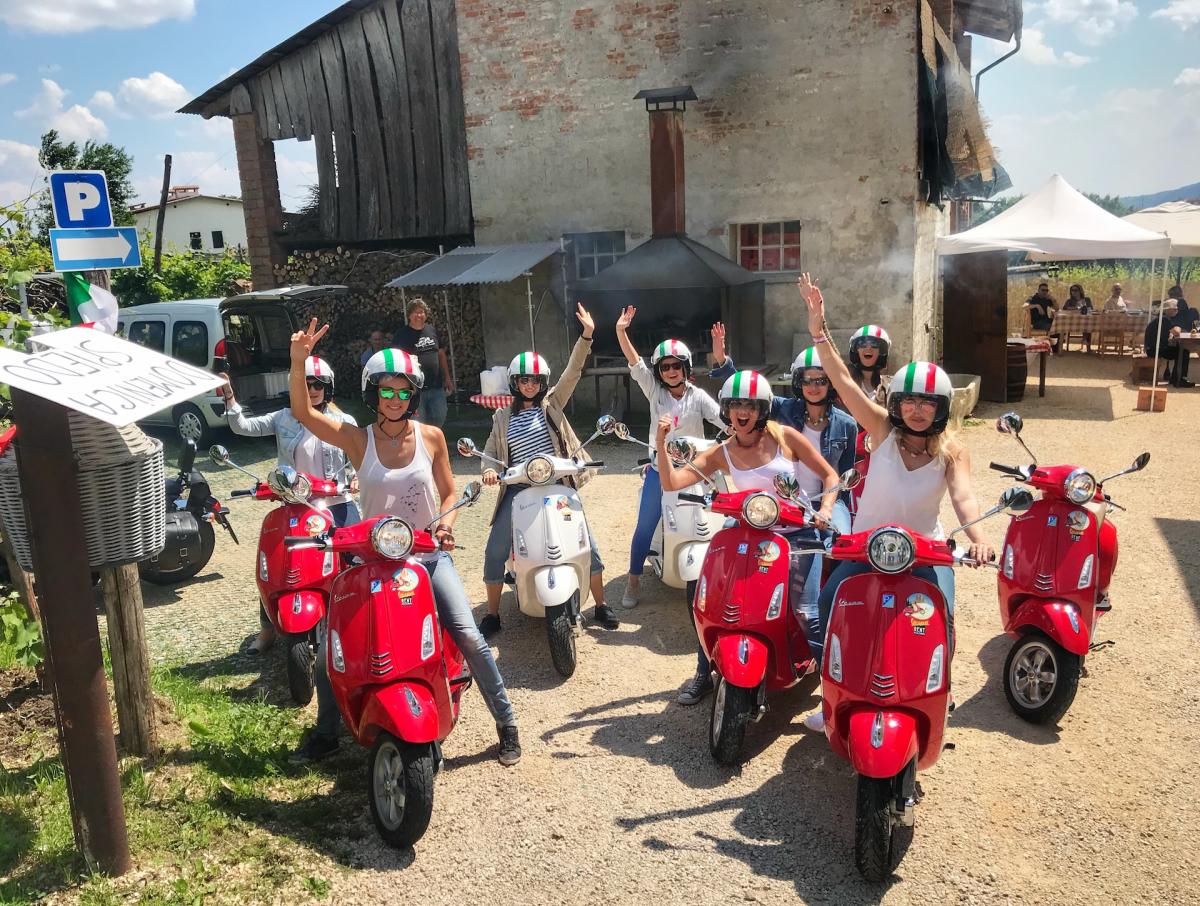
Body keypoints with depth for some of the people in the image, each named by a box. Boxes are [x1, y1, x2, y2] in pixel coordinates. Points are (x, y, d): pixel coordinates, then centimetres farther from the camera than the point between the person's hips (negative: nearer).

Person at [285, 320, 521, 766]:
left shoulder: (431, 437, -2)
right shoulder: (357, 440, -5)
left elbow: (449, 493, 7)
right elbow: (302, 412, -15)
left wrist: (445, 521, -14)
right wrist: (297, 362, -29)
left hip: (429, 555, -1)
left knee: (469, 637, -14)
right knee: (329, 650, 0)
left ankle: (507, 724, 5)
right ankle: (325, 733, 25)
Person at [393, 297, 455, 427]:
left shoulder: (433, 330, 11)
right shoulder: (402, 334, -4)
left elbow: (441, 355, 17)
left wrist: (447, 378, 15)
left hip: (436, 387, 5)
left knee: (439, 419, 9)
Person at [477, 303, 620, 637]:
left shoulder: (552, 403, 5)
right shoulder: (503, 417, 9)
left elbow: (573, 372, -6)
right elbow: (491, 452, 12)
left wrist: (586, 335, -18)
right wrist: (489, 469, -12)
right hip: (519, 489, 1)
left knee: (587, 542, -4)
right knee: (495, 550, -6)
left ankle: (601, 606, 13)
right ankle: (492, 615, 9)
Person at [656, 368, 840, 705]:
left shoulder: (785, 437, -5)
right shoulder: (721, 453, 0)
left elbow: (830, 475, 1)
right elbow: (671, 482, -8)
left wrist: (825, 508, -16)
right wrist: (661, 444, -20)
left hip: (797, 534, -3)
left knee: (806, 614, -16)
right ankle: (703, 674, 10)